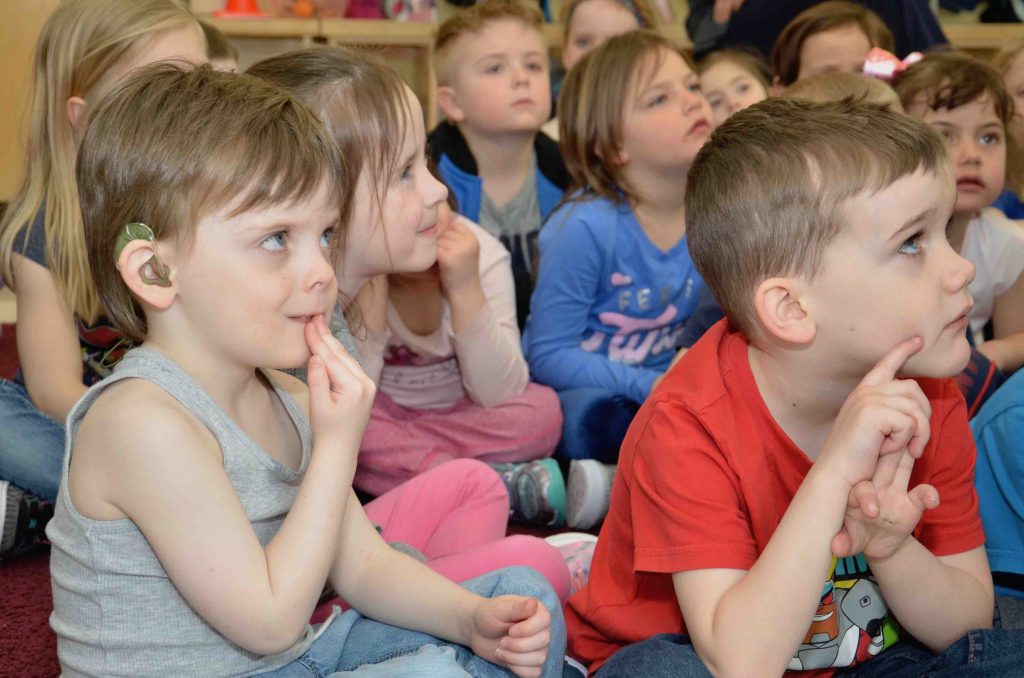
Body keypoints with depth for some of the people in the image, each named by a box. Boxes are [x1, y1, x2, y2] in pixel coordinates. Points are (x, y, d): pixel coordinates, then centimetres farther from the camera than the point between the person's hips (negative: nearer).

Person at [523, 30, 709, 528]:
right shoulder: (586, 227, -19)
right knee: (594, 416, -39)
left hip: (664, 393, 6)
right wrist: (654, 387, -23)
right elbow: (550, 356, -16)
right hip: (574, 399, -6)